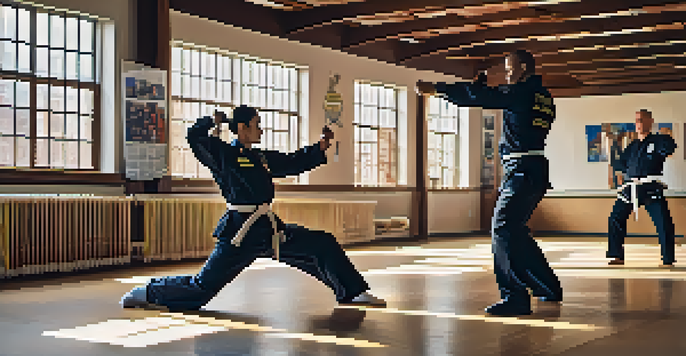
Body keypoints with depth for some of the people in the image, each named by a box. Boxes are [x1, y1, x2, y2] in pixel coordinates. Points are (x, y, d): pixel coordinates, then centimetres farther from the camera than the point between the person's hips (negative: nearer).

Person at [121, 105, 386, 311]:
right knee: (202, 287, -6)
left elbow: (294, 162, 26)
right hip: (240, 233, -7)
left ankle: (353, 293, 17)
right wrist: (214, 123, -4)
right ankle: (148, 292, 13)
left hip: (269, 229, 7)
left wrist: (321, 147, 19)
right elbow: (195, 136, -16)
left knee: (323, 245, 5)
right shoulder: (223, 154, -3)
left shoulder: (263, 158, 17)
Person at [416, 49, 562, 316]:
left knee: (503, 230, -14)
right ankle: (549, 287, 28)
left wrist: (435, 89, -12)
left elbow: (479, 97, -15)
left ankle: (515, 297, -19)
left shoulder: (522, 93, -10)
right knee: (514, 230, 19)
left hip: (522, 172, -10)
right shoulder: (544, 97, 17)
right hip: (536, 171, 10)